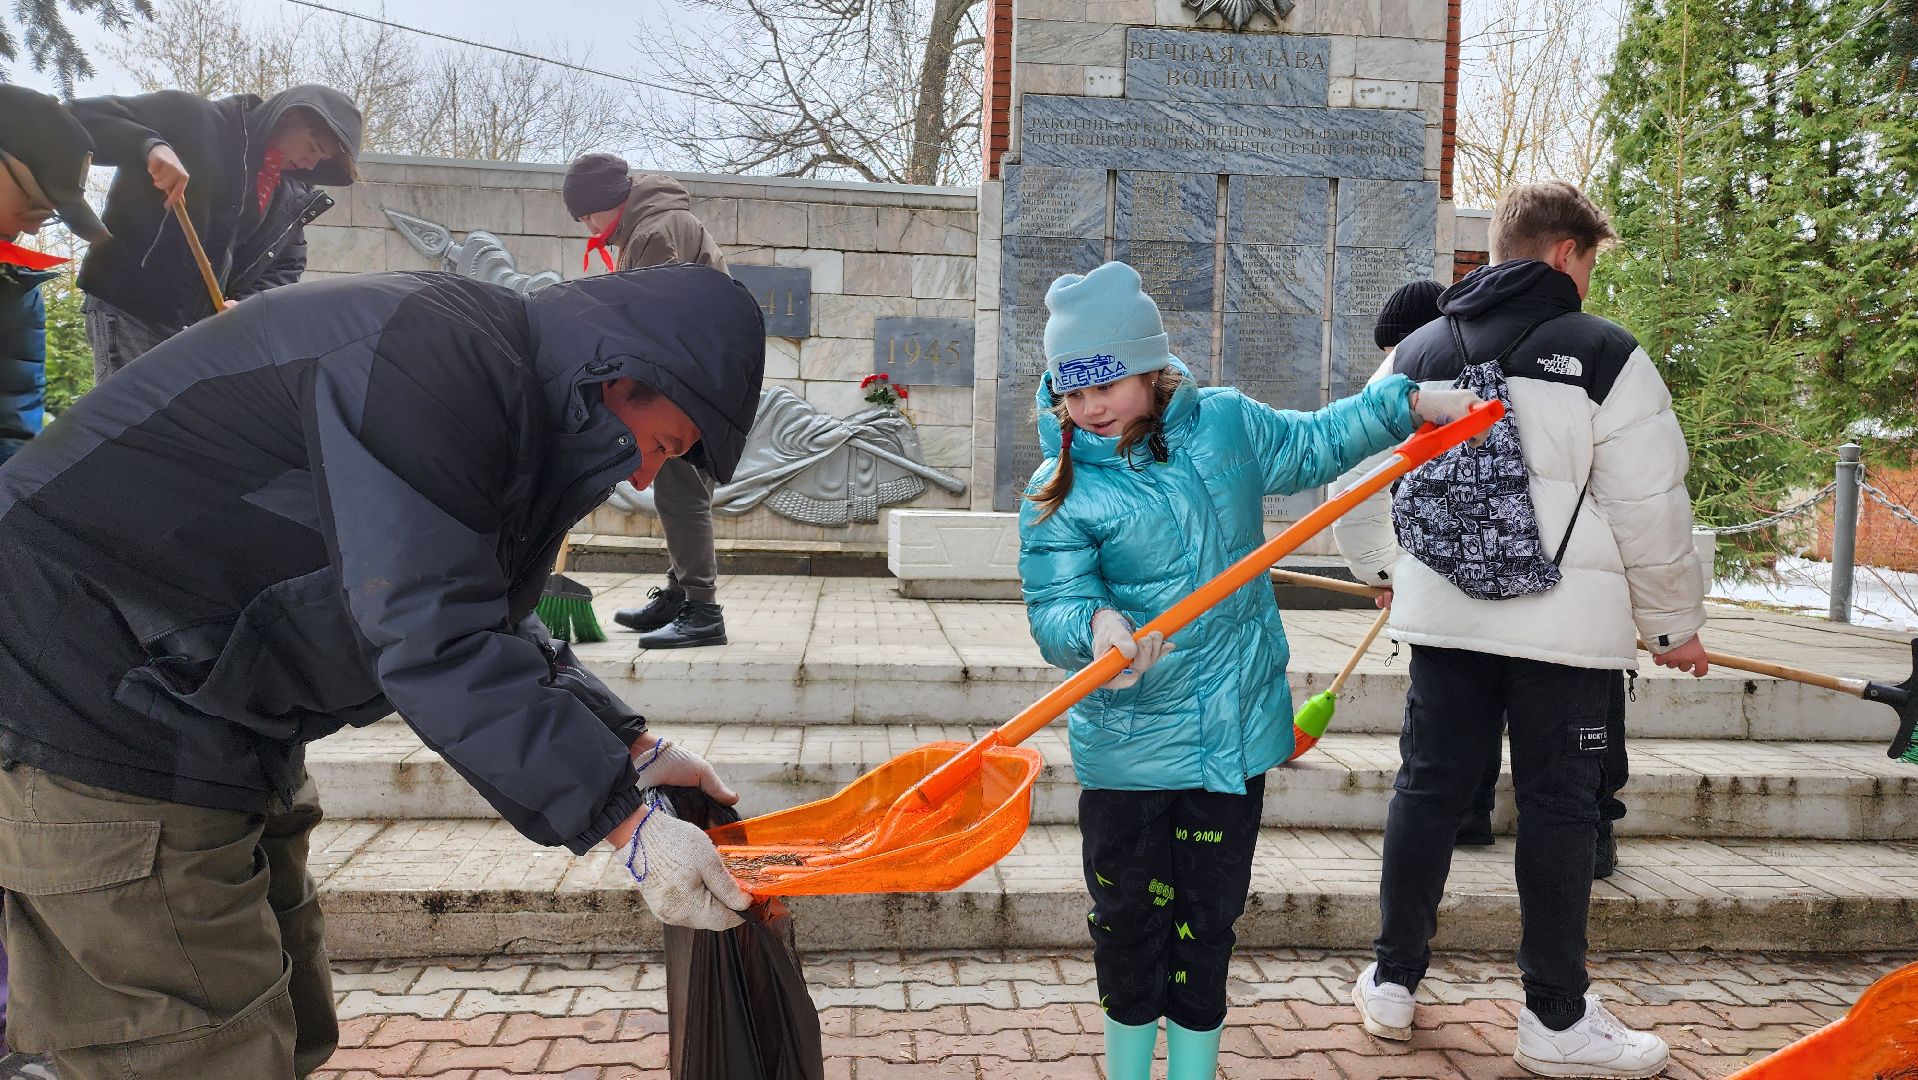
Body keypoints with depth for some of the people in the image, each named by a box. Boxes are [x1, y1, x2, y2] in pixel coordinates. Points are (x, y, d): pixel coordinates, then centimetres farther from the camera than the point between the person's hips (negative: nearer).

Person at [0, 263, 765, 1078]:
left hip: (214, 720, 10)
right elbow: (438, 644, -29)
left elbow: (484, 619, 14)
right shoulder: (439, 358, -26)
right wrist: (627, 825, -24)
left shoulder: (505, 392, 8)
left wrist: (634, 750, 8)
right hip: (97, 699, -10)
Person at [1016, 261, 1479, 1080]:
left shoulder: (1226, 423, 1)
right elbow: (1054, 607, -17)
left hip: (1236, 731, 2)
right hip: (1128, 743, -1)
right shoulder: (1060, 491, -8)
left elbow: (1314, 444, 19)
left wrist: (1410, 403, 15)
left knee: (1207, 921, 11)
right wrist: (1096, 624, -38)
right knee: (1128, 920, 11)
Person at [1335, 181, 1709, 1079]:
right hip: (1567, 624, -4)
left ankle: (1391, 985, 22)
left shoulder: (1416, 352, 7)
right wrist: (1675, 623, 6)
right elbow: (1651, 508, -7)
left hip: (1443, 613, 5)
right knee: (1558, 807, 6)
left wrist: (1383, 568, 31)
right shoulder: (1606, 355, -7)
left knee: (1428, 787, 13)